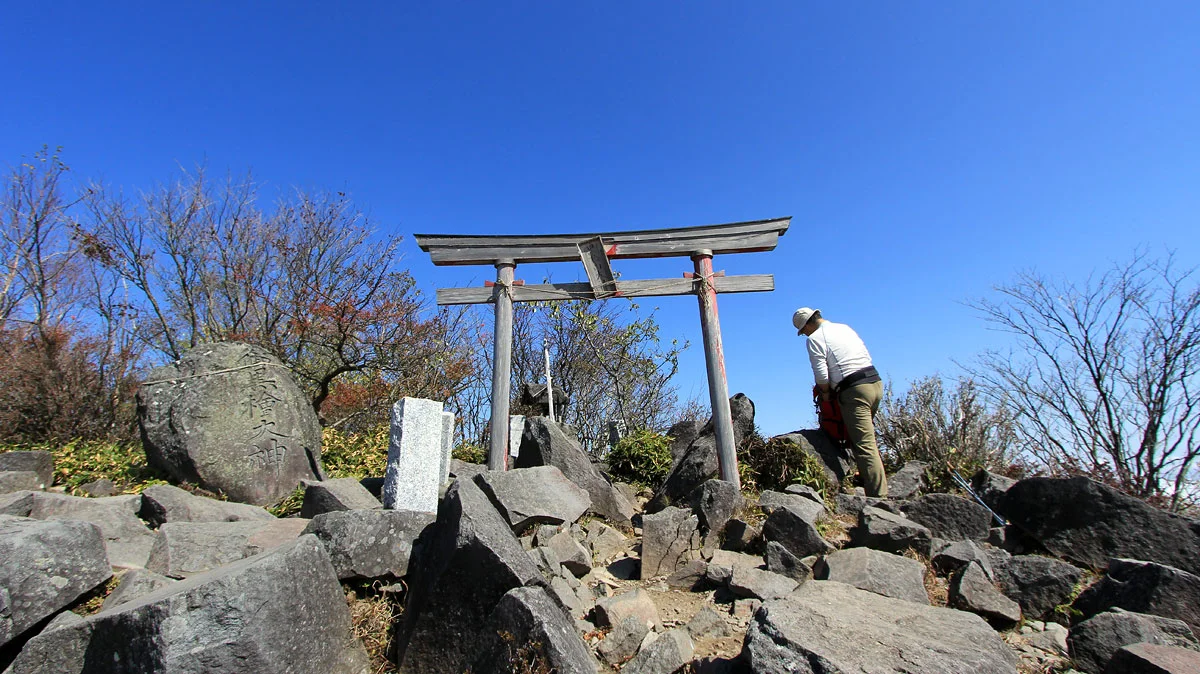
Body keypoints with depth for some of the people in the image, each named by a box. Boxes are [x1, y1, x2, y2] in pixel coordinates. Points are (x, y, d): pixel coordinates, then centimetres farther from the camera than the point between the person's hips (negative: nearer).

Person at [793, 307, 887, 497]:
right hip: (876, 382, 8)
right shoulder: (845, 328, 18)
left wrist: (826, 394, 8)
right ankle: (868, 477, 26)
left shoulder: (815, 338, -5)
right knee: (868, 438, 21)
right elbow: (866, 356, 21)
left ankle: (879, 495, -7)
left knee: (865, 446, -6)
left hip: (855, 390, -8)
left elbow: (821, 375, -12)